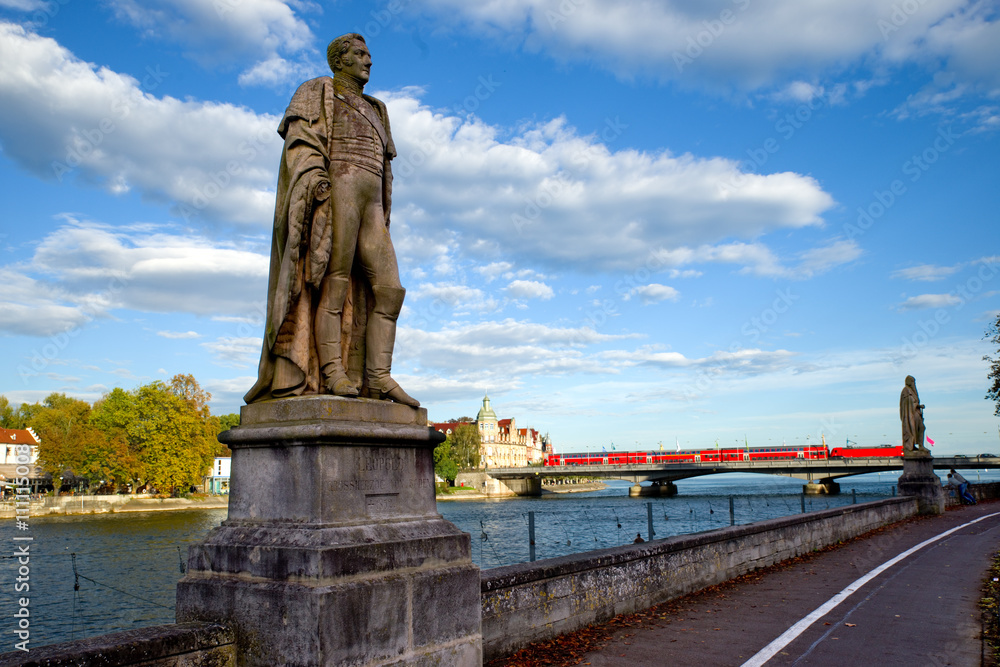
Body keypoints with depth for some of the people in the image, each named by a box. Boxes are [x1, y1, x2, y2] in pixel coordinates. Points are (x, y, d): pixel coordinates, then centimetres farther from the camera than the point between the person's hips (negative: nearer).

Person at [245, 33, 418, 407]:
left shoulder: (373, 111, 33)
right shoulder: (317, 91, 14)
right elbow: (301, 135, -3)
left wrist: (382, 220, 18)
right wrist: (314, 175, -22)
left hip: (369, 207, 6)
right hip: (334, 192, -6)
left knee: (389, 288, -9)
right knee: (334, 283, -16)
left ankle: (378, 378, -14)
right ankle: (333, 374, -18)